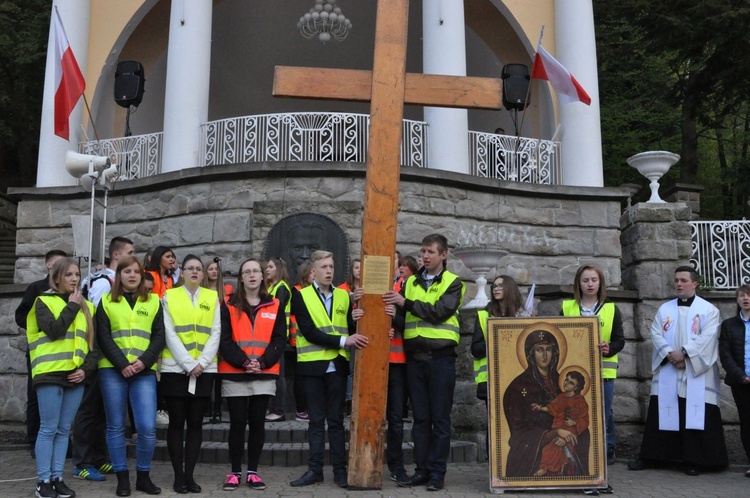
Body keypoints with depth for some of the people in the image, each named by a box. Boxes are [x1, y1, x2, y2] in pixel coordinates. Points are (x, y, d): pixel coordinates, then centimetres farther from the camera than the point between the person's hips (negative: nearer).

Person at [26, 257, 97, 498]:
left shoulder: (86, 306, 15)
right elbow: (53, 330, -16)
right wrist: (72, 306, -7)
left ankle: (57, 477, 14)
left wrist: (87, 368, -1)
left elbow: (93, 342, 13)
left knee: (64, 430, 8)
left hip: (76, 376, 4)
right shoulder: (44, 301, 1)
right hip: (50, 373, -4)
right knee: (48, 429, -2)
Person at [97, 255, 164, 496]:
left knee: (147, 427, -7)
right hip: (112, 370, 0)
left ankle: (143, 476, 10)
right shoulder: (107, 301, 8)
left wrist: (144, 362, -10)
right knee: (116, 427, 3)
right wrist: (122, 364, -11)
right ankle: (122, 478, 14)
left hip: (145, 371, 0)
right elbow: (103, 337, 0)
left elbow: (159, 336, 5)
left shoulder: (153, 301, 11)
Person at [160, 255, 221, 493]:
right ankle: (178, 476, 9)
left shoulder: (212, 297, 8)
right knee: (177, 422, 2)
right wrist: (188, 364, -13)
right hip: (175, 368, -2)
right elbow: (169, 334, -4)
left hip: (204, 369, 2)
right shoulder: (169, 296, 4)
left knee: (196, 422, 5)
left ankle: (189, 474, 12)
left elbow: (216, 333, 3)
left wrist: (202, 362, -10)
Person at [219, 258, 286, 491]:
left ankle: (253, 472, 15)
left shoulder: (275, 306, 8)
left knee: (257, 423, 5)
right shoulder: (229, 306, 4)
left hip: (264, 375, 1)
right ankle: (235, 472, 12)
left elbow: (280, 340, 2)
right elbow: (224, 340, -4)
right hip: (234, 374, -1)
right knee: (238, 423, 2)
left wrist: (263, 362, -12)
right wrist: (243, 362, -17)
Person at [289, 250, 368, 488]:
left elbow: (351, 330, 8)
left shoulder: (344, 296, 10)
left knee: (336, 420, 7)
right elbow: (309, 332, -13)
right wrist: (342, 341, -19)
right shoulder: (301, 295, -2)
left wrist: (355, 320, -14)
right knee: (316, 420, 6)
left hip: (337, 365, 2)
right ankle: (315, 469, 13)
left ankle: (340, 469, 12)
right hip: (312, 364, -2)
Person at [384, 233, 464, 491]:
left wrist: (406, 303, -16)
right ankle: (422, 469, 15)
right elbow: (403, 319, 10)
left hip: (441, 356, -4)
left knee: (440, 418, 1)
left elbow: (440, 311, -14)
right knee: (420, 417, 8)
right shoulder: (411, 282, 14)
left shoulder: (453, 283, 2)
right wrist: (395, 317, -12)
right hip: (415, 356, 4)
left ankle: (437, 472, 8)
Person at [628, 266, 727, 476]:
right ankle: (650, 456, 10)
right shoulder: (664, 309, 14)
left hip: (696, 373, -3)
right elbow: (656, 334, 4)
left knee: (694, 417, -3)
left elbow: (707, 337, -9)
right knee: (661, 415, 4)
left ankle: (692, 460, 7)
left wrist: (684, 353, -18)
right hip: (667, 372, 3)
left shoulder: (708, 309, 4)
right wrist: (669, 354, -12)